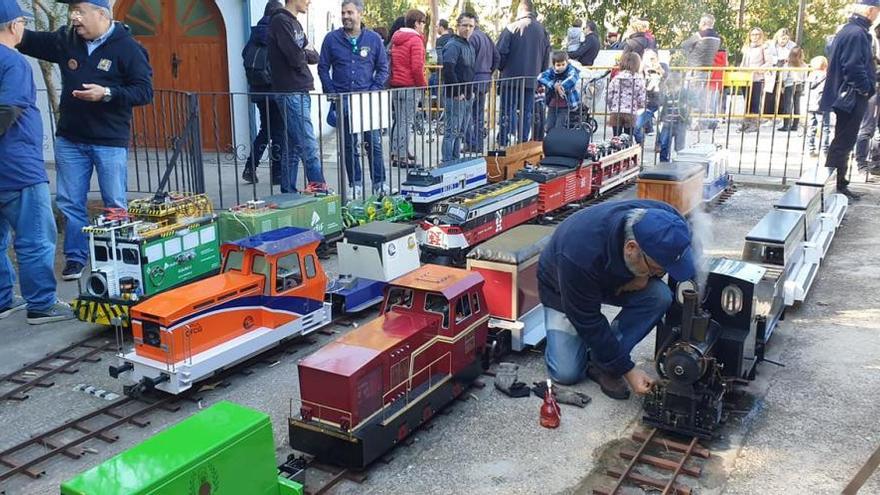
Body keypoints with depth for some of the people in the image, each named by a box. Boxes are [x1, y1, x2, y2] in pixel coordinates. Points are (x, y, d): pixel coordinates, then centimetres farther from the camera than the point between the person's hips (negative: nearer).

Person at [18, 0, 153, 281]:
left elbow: (144, 91, -11)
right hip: (69, 139, 5)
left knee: (116, 205, 5)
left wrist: (107, 94, -23)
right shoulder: (66, 40, 5)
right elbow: (28, 41, 10)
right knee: (69, 203, 9)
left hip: (110, 141, -4)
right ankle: (75, 258, 21)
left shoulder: (127, 47, -8)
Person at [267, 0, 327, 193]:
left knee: (292, 146, 11)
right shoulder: (280, 22, -10)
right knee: (309, 146, -10)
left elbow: (314, 57, 14)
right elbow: (296, 59, -19)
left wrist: (304, 53, -5)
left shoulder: (294, 23, 19)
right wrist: (306, 54, 1)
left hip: (301, 93, 9)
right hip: (291, 93, -9)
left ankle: (288, 193, 16)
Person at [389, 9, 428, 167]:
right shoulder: (415, 40, -12)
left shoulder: (396, 38, 14)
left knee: (398, 120, 15)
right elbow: (417, 67, -19)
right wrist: (423, 85, -7)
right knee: (406, 122, -4)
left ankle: (396, 152, 21)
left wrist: (393, 80, 17)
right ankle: (401, 157, -3)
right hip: (410, 86, -8)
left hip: (394, 85, 8)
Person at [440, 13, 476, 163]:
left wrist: (471, 90, 15)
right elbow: (448, 71, -23)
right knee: (452, 132, -6)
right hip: (454, 97, -9)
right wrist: (457, 92, -20)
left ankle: (456, 161, 23)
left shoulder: (469, 47, 17)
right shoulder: (453, 45, -13)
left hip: (466, 97, 9)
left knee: (460, 133, 15)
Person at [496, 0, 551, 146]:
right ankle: (523, 142, 10)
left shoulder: (512, 28, -7)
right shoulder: (542, 30, 6)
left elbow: (501, 52, -9)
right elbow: (546, 55, 10)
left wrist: (502, 68, 8)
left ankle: (503, 143, -4)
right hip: (532, 79, 4)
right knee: (527, 112, 9)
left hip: (512, 77, -3)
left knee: (508, 111, 0)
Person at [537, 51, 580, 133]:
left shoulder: (571, 70, -10)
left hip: (565, 106, -4)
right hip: (552, 105, 4)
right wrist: (554, 85, -31)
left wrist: (560, 87, -38)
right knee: (549, 128, 7)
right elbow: (540, 78, -20)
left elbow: (573, 78, -33)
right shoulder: (551, 71, -3)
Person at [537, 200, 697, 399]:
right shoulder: (580, 255, -44)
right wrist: (627, 370, -25)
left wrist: (647, 276, -25)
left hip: (615, 279, 4)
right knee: (567, 373, -15)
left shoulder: (663, 222, -30)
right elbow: (588, 321, -31)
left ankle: (601, 363, -11)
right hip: (562, 288, -4)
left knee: (660, 296, -27)